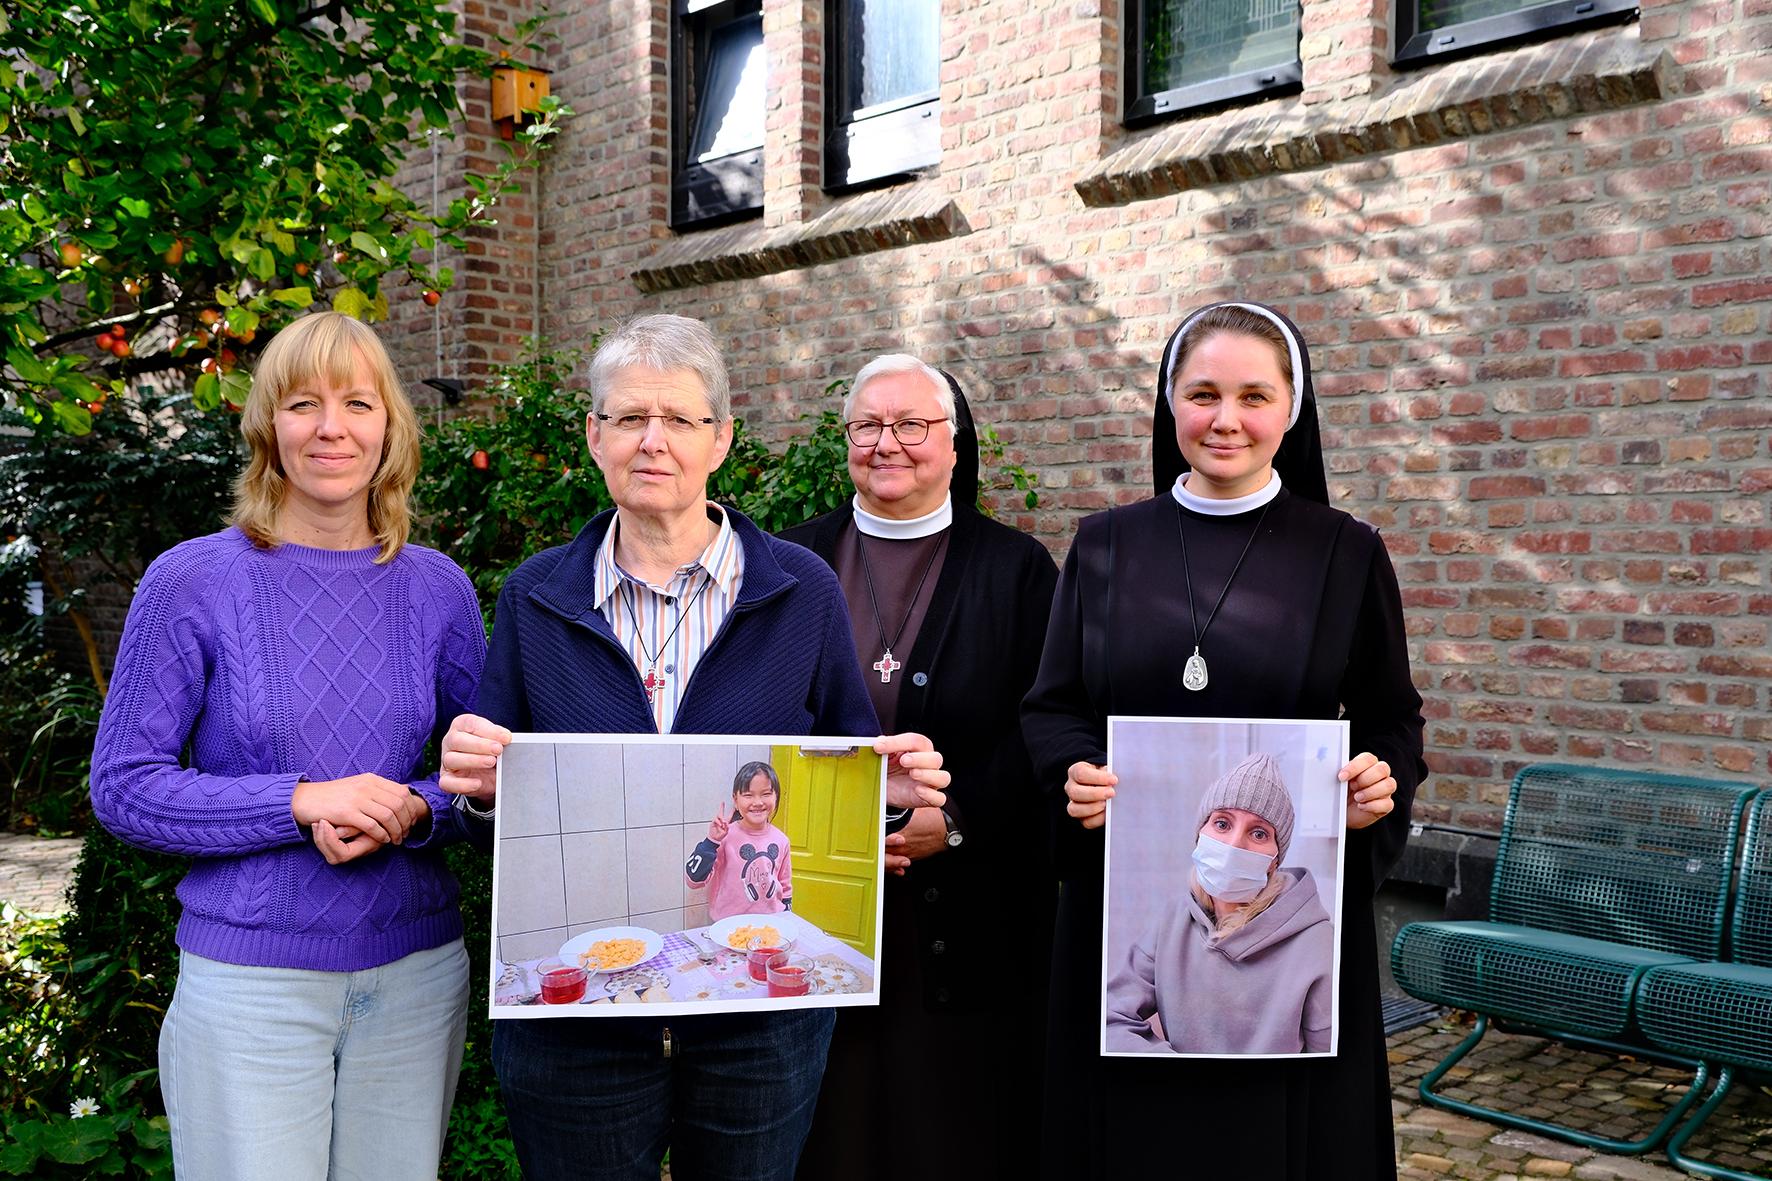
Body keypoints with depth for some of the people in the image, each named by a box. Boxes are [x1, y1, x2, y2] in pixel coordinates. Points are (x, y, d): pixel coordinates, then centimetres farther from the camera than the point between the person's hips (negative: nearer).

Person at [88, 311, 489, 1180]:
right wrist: (303, 802, -17)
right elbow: (122, 787, -6)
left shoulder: (436, 587, 3)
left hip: (416, 972, 3)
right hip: (249, 975, -3)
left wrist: (415, 811, -13)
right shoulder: (193, 580, -6)